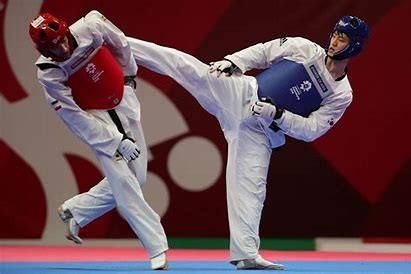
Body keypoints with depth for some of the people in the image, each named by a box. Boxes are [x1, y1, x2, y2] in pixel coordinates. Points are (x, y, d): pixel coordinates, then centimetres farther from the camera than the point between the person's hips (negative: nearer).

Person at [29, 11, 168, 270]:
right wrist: (117, 142, -20)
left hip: (124, 102, 4)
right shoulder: (49, 74, -25)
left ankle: (74, 211, 24)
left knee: (136, 178, 10)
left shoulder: (90, 27, -22)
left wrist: (128, 76, 16)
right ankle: (157, 250, -5)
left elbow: (120, 43, 1)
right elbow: (74, 118, -20)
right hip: (96, 120, -4)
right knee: (124, 184, -11)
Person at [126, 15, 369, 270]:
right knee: (184, 66, -16)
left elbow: (311, 130, -5)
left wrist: (278, 114, -18)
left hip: (258, 130, 0)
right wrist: (229, 63, -8)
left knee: (250, 189, -5)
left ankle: (246, 254, 0)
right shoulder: (304, 48, 0)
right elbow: (261, 52, 7)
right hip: (239, 93, 0)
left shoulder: (342, 95, -2)